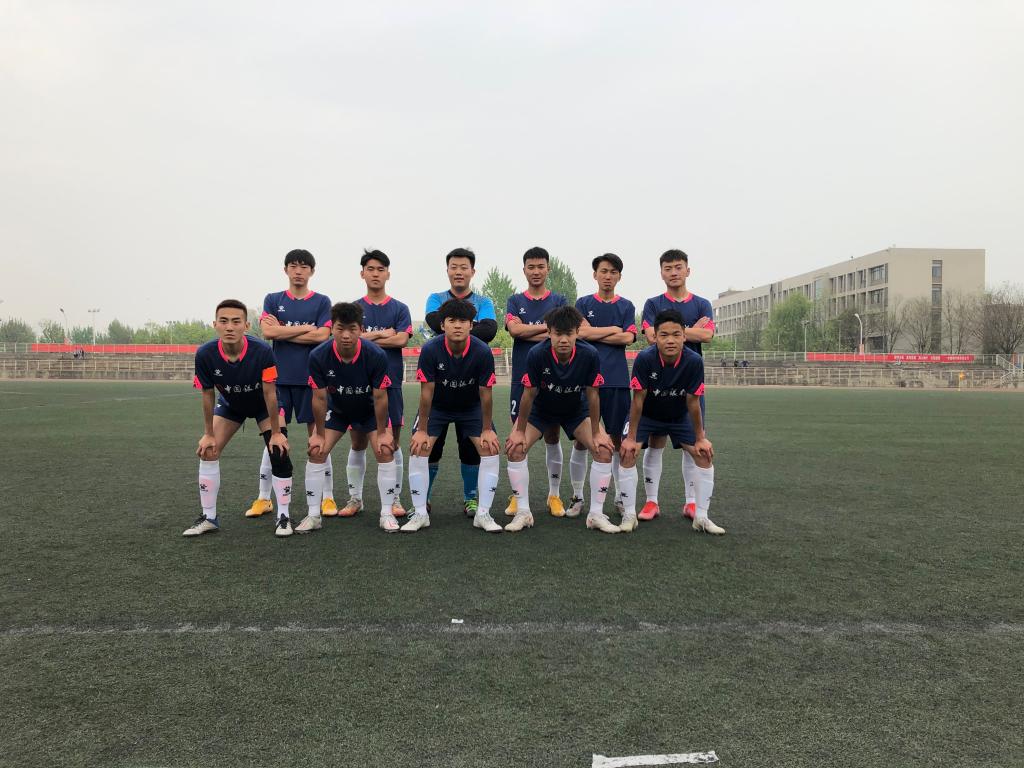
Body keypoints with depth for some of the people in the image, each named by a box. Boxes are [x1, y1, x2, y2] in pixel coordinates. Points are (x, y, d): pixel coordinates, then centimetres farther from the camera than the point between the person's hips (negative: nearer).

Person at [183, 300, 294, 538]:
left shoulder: (262, 351, -37)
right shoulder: (205, 354, -30)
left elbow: (270, 394, -26)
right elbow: (208, 396, -14)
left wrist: (276, 433, -19)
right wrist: (208, 434, -7)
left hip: (264, 404, -2)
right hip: (230, 404, 3)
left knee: (279, 452, -15)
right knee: (207, 452, -5)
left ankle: (284, 516, 0)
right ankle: (208, 517, 11)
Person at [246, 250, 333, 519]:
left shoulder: (322, 302, 5)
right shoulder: (273, 300, 9)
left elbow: (322, 336, -9)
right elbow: (267, 332, -6)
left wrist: (282, 331, -6)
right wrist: (306, 328, -7)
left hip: (311, 378, -1)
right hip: (279, 378, 1)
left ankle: (328, 497, 12)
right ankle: (263, 498, 13)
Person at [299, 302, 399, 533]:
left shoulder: (376, 355, -32)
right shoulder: (318, 356, -29)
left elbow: (380, 397, -21)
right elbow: (319, 397, -17)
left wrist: (382, 432, -14)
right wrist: (319, 434, -10)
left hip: (369, 409, -1)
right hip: (336, 408, 1)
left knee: (385, 452, -14)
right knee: (316, 452, -9)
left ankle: (387, 514, -1)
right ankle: (313, 516, 4)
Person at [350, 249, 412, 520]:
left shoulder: (399, 308, 7)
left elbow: (402, 340, -8)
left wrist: (365, 338, -5)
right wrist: (382, 334, -9)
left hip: (391, 382, 0)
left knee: (393, 441, 3)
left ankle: (395, 499, 11)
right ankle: (355, 498, 16)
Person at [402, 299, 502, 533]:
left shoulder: (483, 352, -27)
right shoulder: (430, 350, -28)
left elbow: (485, 393, -17)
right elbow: (426, 392, -21)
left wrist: (487, 429, -11)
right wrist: (421, 430, -16)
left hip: (471, 407, 1)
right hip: (437, 406, 0)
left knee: (490, 449, -12)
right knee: (418, 450, -14)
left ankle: (483, 514, 0)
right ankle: (420, 514, 1)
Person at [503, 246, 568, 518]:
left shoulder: (559, 301, 7)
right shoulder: (515, 301, 9)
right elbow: (514, 329, -9)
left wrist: (528, 332, -10)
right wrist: (548, 326, -9)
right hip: (522, 377, 0)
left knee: (552, 435, 5)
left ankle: (554, 495, 15)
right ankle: (517, 495, 13)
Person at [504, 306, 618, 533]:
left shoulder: (590, 355, -29)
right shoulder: (537, 354, -32)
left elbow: (592, 395, -17)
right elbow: (529, 395, -21)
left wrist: (597, 433, -11)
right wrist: (519, 431, -14)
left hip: (577, 410, 1)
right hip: (540, 409, -1)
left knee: (604, 450, -14)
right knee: (515, 447, -19)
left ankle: (596, 514, 0)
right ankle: (523, 512, -4)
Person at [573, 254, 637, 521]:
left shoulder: (626, 306, 11)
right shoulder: (583, 303, 8)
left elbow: (628, 338, -3)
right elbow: (581, 332, -8)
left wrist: (593, 334, -3)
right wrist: (613, 330, -3)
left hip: (617, 380, 1)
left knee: (618, 439, 5)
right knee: (581, 439, 0)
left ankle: (621, 496, 17)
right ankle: (577, 496, 11)